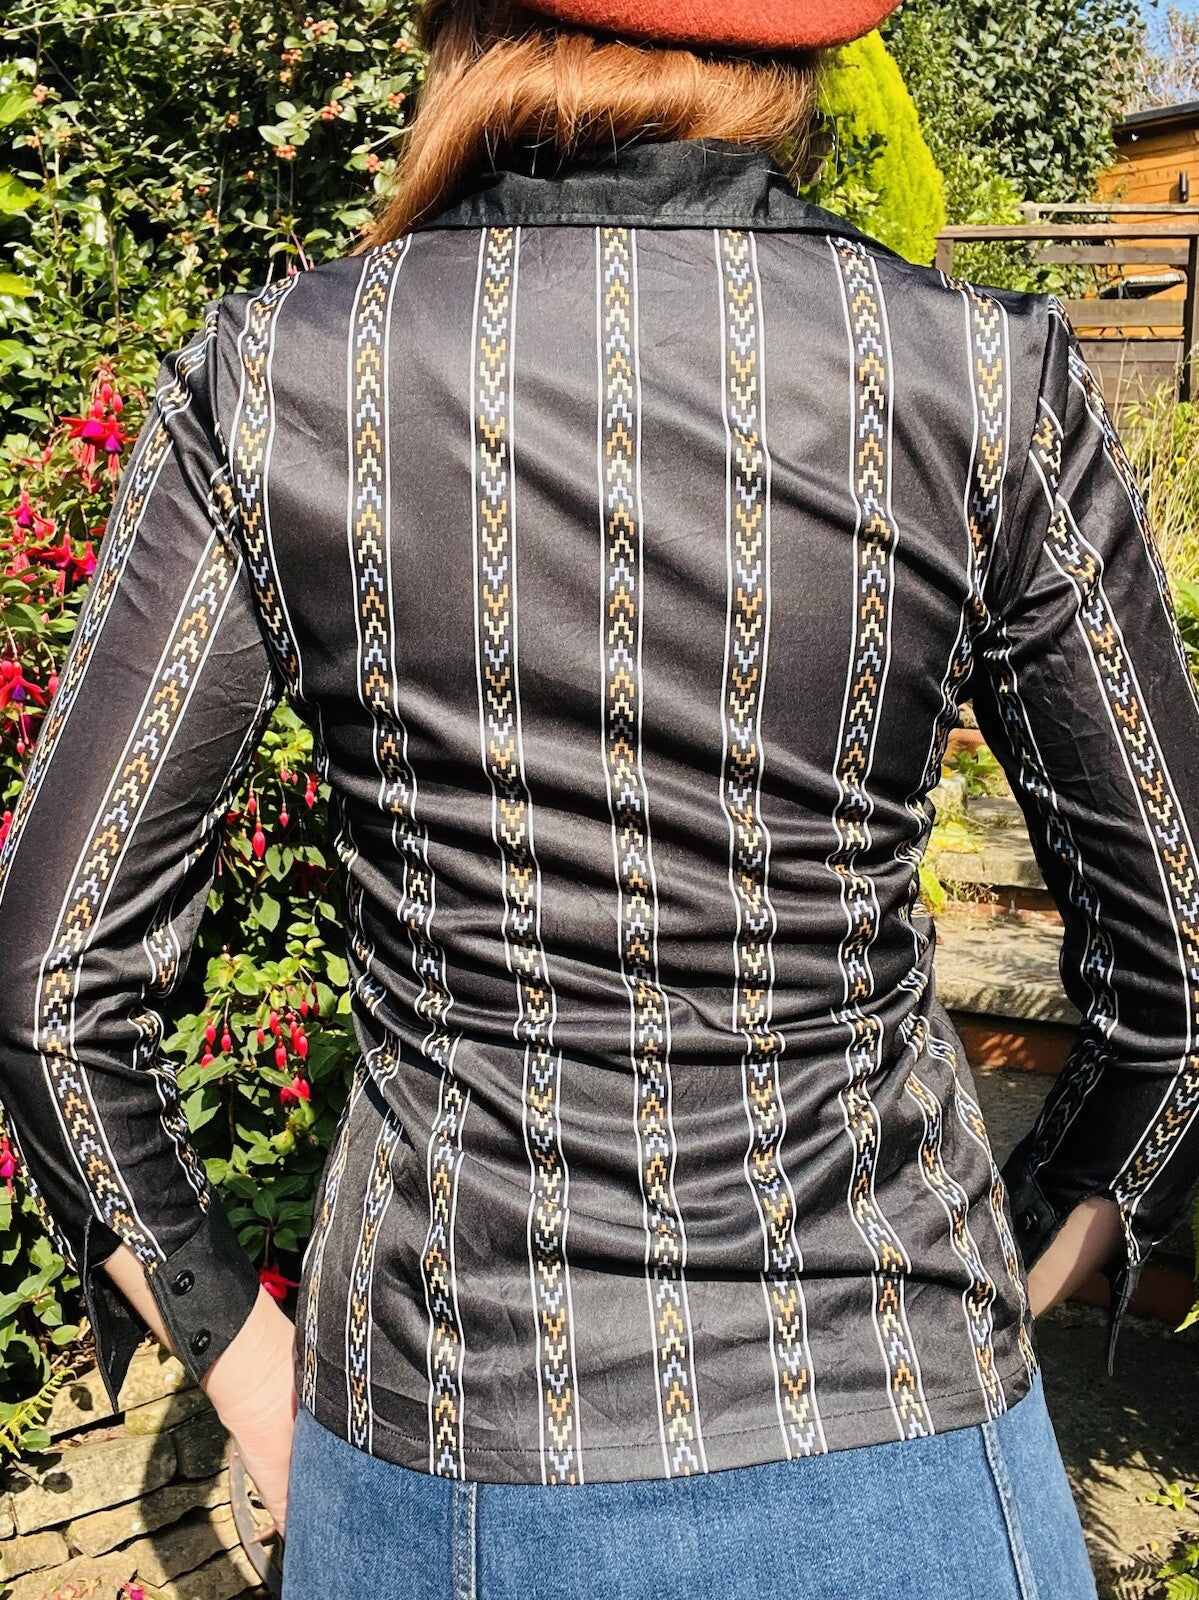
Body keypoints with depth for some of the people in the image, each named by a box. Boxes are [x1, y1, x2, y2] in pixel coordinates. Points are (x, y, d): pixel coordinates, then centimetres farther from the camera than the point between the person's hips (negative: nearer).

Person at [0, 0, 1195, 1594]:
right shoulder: (993, 383, -12)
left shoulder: (274, 381, -12)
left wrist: (234, 1349, 6)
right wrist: (1001, 1292, 10)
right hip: (880, 1445, 0)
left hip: (445, 1454, 2)